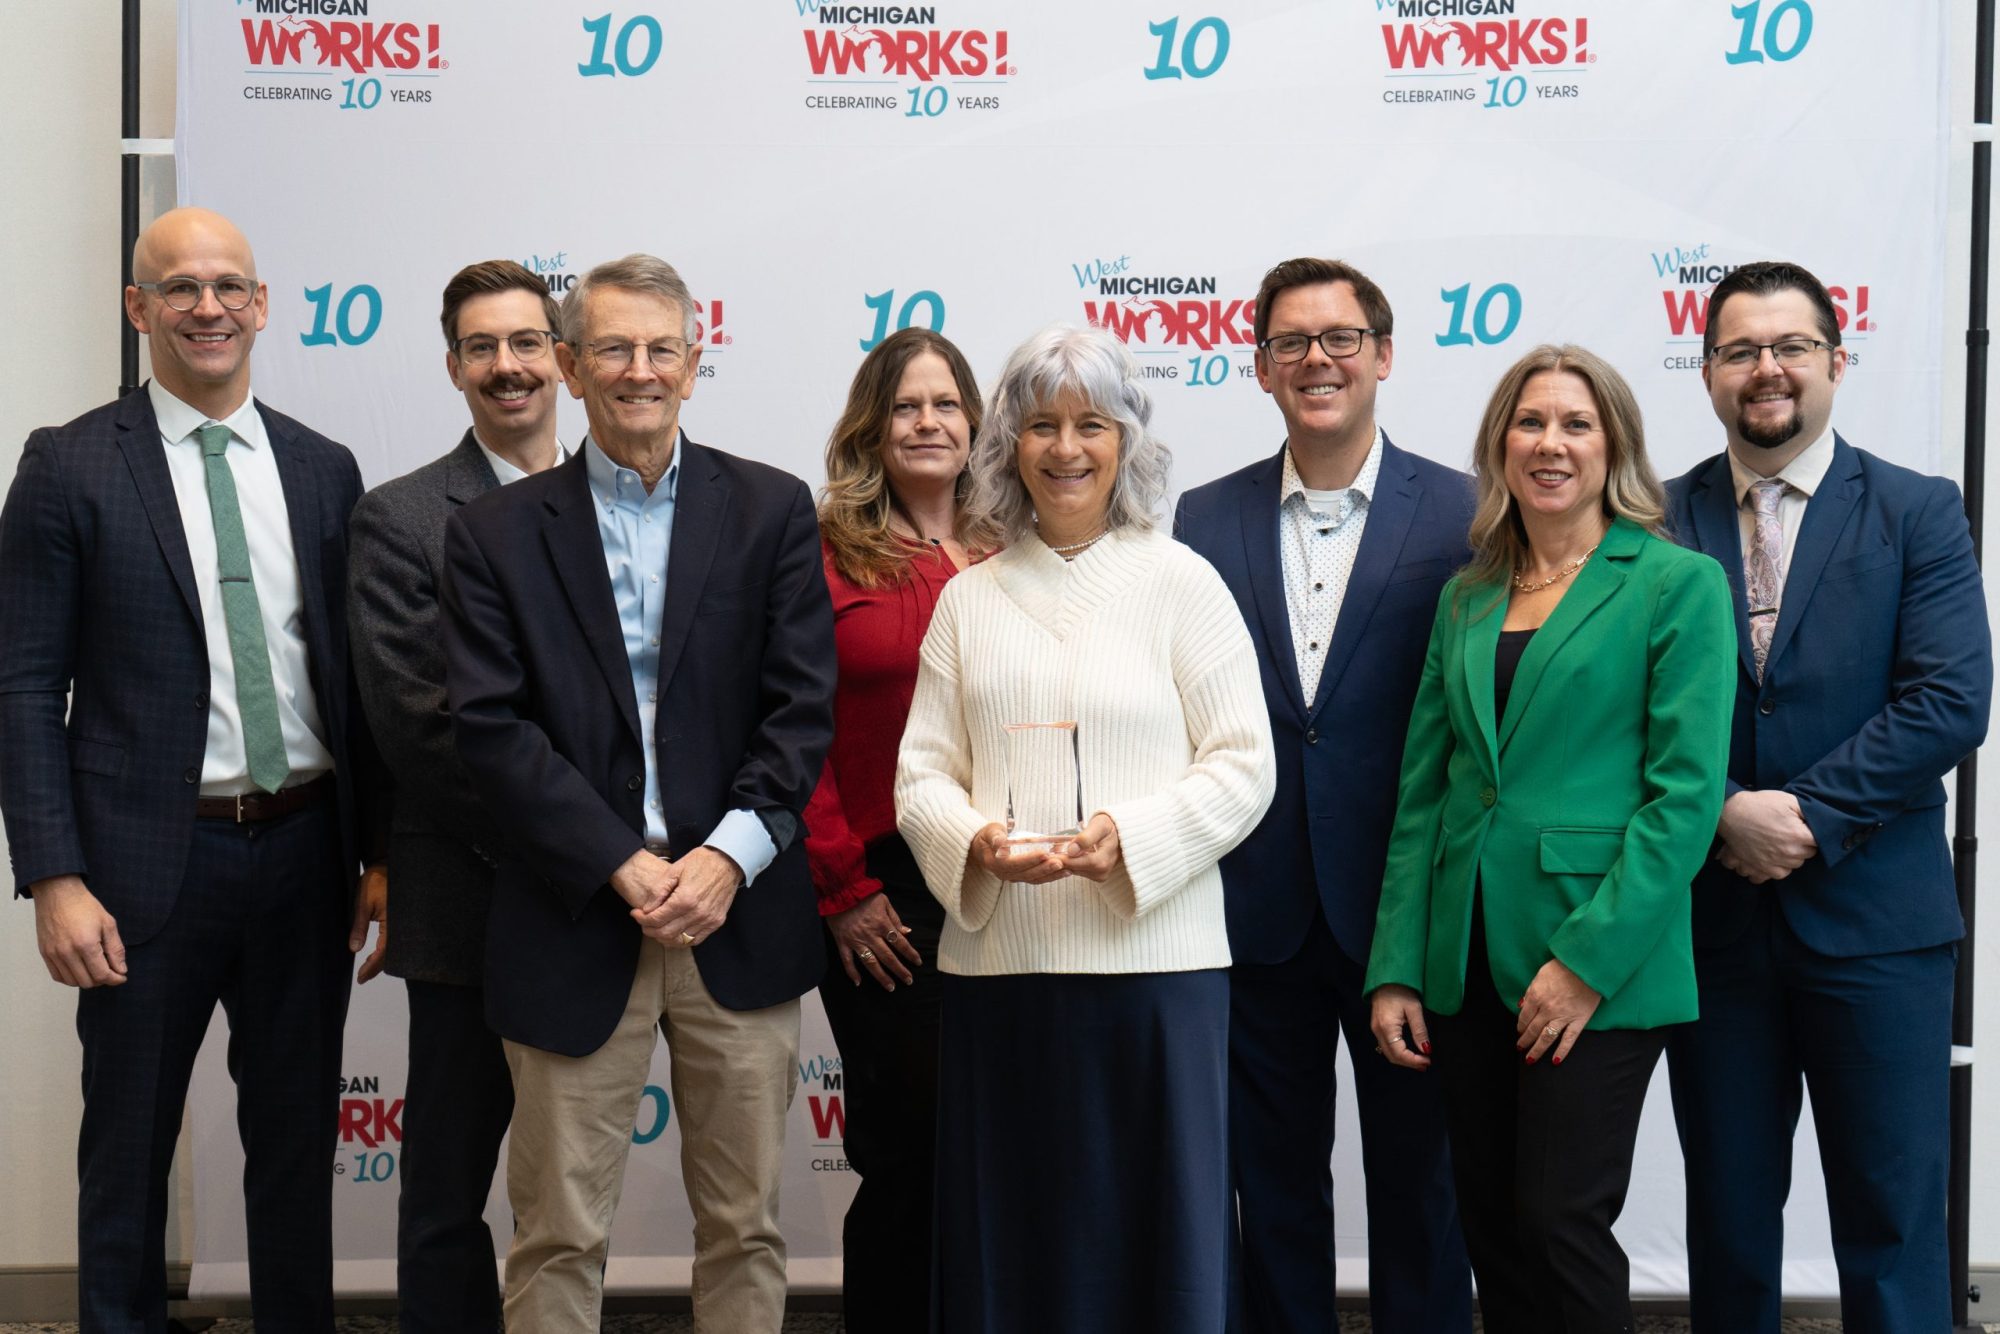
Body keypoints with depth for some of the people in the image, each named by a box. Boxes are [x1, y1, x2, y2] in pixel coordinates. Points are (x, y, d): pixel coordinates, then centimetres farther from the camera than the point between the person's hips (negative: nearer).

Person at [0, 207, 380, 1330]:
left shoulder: (324, 469, 7)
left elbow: (355, 672, 11)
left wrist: (382, 851, 7)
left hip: (305, 852, 3)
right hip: (153, 861, -3)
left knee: (299, 1143, 14)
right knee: (128, 1152, 10)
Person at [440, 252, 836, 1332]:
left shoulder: (772, 510, 6)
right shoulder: (496, 533, 4)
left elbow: (804, 705, 0)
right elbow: (491, 728, -5)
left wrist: (729, 854, -13)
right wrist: (628, 870, -13)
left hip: (739, 920, 1)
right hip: (575, 922, -1)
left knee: (746, 1224, 9)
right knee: (559, 1238, 5)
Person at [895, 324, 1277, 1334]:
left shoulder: (1181, 584, 3)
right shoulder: (969, 598, 11)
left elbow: (1243, 765, -2)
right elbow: (921, 775, 9)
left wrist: (1127, 836, -17)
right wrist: (978, 841, -12)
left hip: (1153, 959, -3)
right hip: (997, 962, 3)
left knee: (1149, 1238, 3)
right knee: (1005, 1242, 8)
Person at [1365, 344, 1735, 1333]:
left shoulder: (1678, 583, -4)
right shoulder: (1466, 599, 12)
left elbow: (1685, 794, -10)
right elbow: (1422, 792, 11)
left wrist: (1589, 959, -16)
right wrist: (1396, 970, 4)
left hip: (1600, 963, -5)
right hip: (1469, 958, 5)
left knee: (1561, 1222, -5)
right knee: (1491, 1227, 9)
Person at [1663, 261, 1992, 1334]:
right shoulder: (1661, 522, 4)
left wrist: (1806, 817, -14)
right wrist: (1728, 815, -15)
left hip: (1873, 919, -1)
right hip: (1713, 914, 2)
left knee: (1893, 1213, 4)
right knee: (1728, 1207, 11)